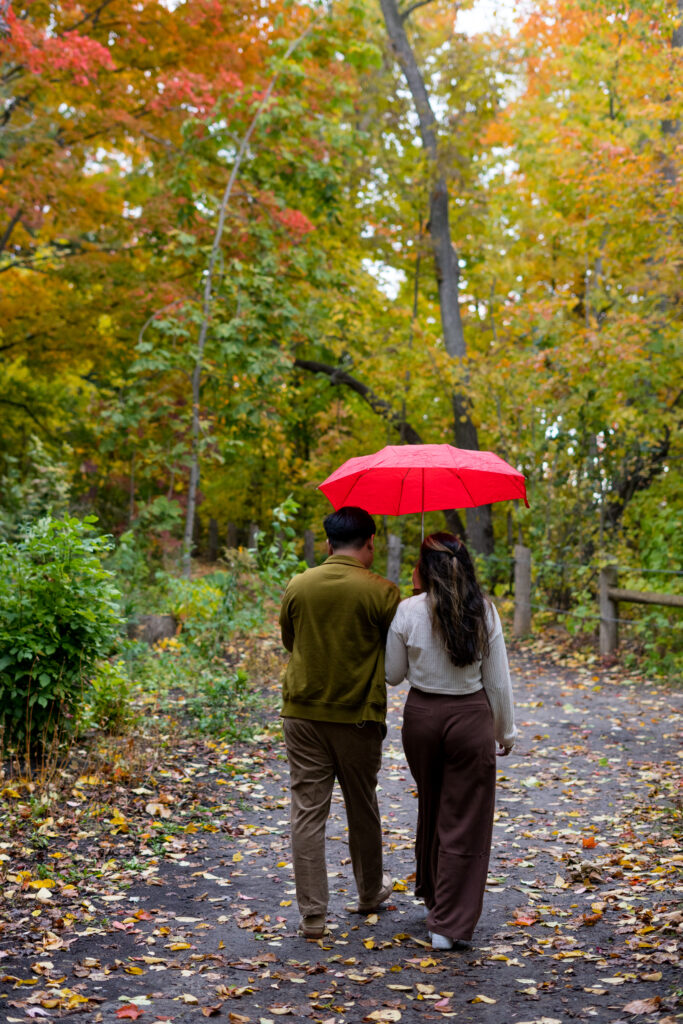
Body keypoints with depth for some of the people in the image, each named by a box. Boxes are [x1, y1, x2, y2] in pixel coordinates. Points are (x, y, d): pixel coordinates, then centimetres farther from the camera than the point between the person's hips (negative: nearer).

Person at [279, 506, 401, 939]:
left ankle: (313, 913, 4)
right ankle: (370, 892, 36)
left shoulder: (298, 587, -1)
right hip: (358, 716, -1)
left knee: (308, 810, 5)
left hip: (303, 712, 1)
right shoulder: (381, 592, -11)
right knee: (362, 808, 17)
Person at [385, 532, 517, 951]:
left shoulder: (408, 611, -10)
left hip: (421, 714, 2)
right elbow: (498, 681, -2)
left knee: (431, 811, 22)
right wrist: (506, 729, 10)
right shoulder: (484, 612, -8)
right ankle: (450, 925, 6)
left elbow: (393, 675, -1)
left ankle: (434, 897, 40)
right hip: (471, 717, -1)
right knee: (465, 821, 5)